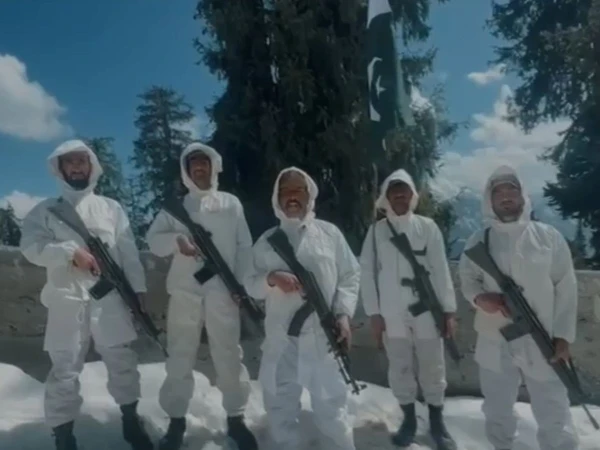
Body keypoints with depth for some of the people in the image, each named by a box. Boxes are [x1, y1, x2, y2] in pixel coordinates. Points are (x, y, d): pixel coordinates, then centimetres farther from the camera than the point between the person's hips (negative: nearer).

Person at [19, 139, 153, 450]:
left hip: (110, 299, 1)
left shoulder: (111, 207, 10)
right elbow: (31, 246, -6)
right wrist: (71, 252, -18)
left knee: (122, 361, 9)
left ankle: (131, 420, 29)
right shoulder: (45, 210, 8)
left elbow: (129, 252, 6)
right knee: (65, 369, 2)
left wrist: (137, 289, 1)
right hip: (67, 300, -1)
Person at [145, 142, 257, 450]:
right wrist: (176, 240, -16)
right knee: (180, 356, 6)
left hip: (223, 292, 0)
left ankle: (235, 418, 19)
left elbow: (245, 246, 6)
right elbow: (153, 240, 5)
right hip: (185, 292, 1)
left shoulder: (231, 203, 10)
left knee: (228, 355, 5)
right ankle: (176, 421, 20)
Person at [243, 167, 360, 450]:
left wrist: (343, 314, -8)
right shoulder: (266, 241, 9)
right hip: (280, 337, 2)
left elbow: (351, 276, 5)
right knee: (280, 405, 14)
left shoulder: (330, 233, 4)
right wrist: (272, 278, -14)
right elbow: (250, 285, 7)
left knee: (331, 405, 5)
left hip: (324, 335, -2)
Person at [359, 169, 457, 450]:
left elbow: (441, 270, 1)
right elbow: (367, 273, 2)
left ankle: (437, 423, 28)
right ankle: (409, 420, 30)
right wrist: (373, 314, -2)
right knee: (400, 370, 11)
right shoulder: (376, 231, 3)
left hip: (427, 311, 0)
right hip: (392, 315, 1)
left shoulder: (427, 227, 2)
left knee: (433, 369, 10)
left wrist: (449, 310, -1)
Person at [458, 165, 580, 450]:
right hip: (495, 343, 2)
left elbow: (566, 288, 0)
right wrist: (479, 297, -16)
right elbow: (467, 280, 7)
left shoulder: (549, 237, -1)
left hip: (542, 343, -1)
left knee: (554, 417, 6)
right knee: (497, 412, 18)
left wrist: (563, 335, -5)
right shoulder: (478, 241, 2)